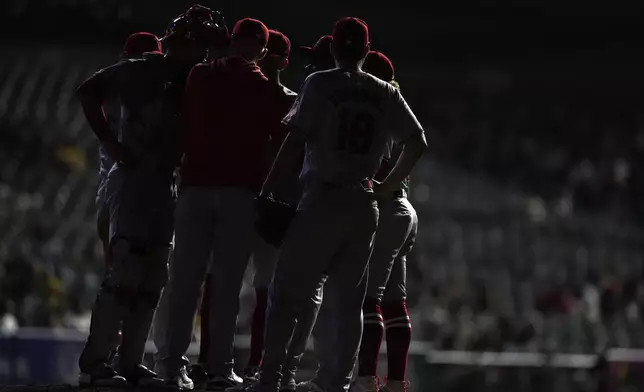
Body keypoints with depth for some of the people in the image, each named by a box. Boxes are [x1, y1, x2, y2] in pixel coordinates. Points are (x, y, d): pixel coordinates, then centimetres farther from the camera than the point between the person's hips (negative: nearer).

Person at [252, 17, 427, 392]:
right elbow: (418, 143, 7)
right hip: (363, 205, 4)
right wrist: (387, 185, 14)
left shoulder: (320, 84, -4)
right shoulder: (386, 93, 8)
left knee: (286, 293, 0)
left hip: (322, 201, -4)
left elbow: (295, 143, -10)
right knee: (351, 300, 10)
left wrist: (266, 190, -6)